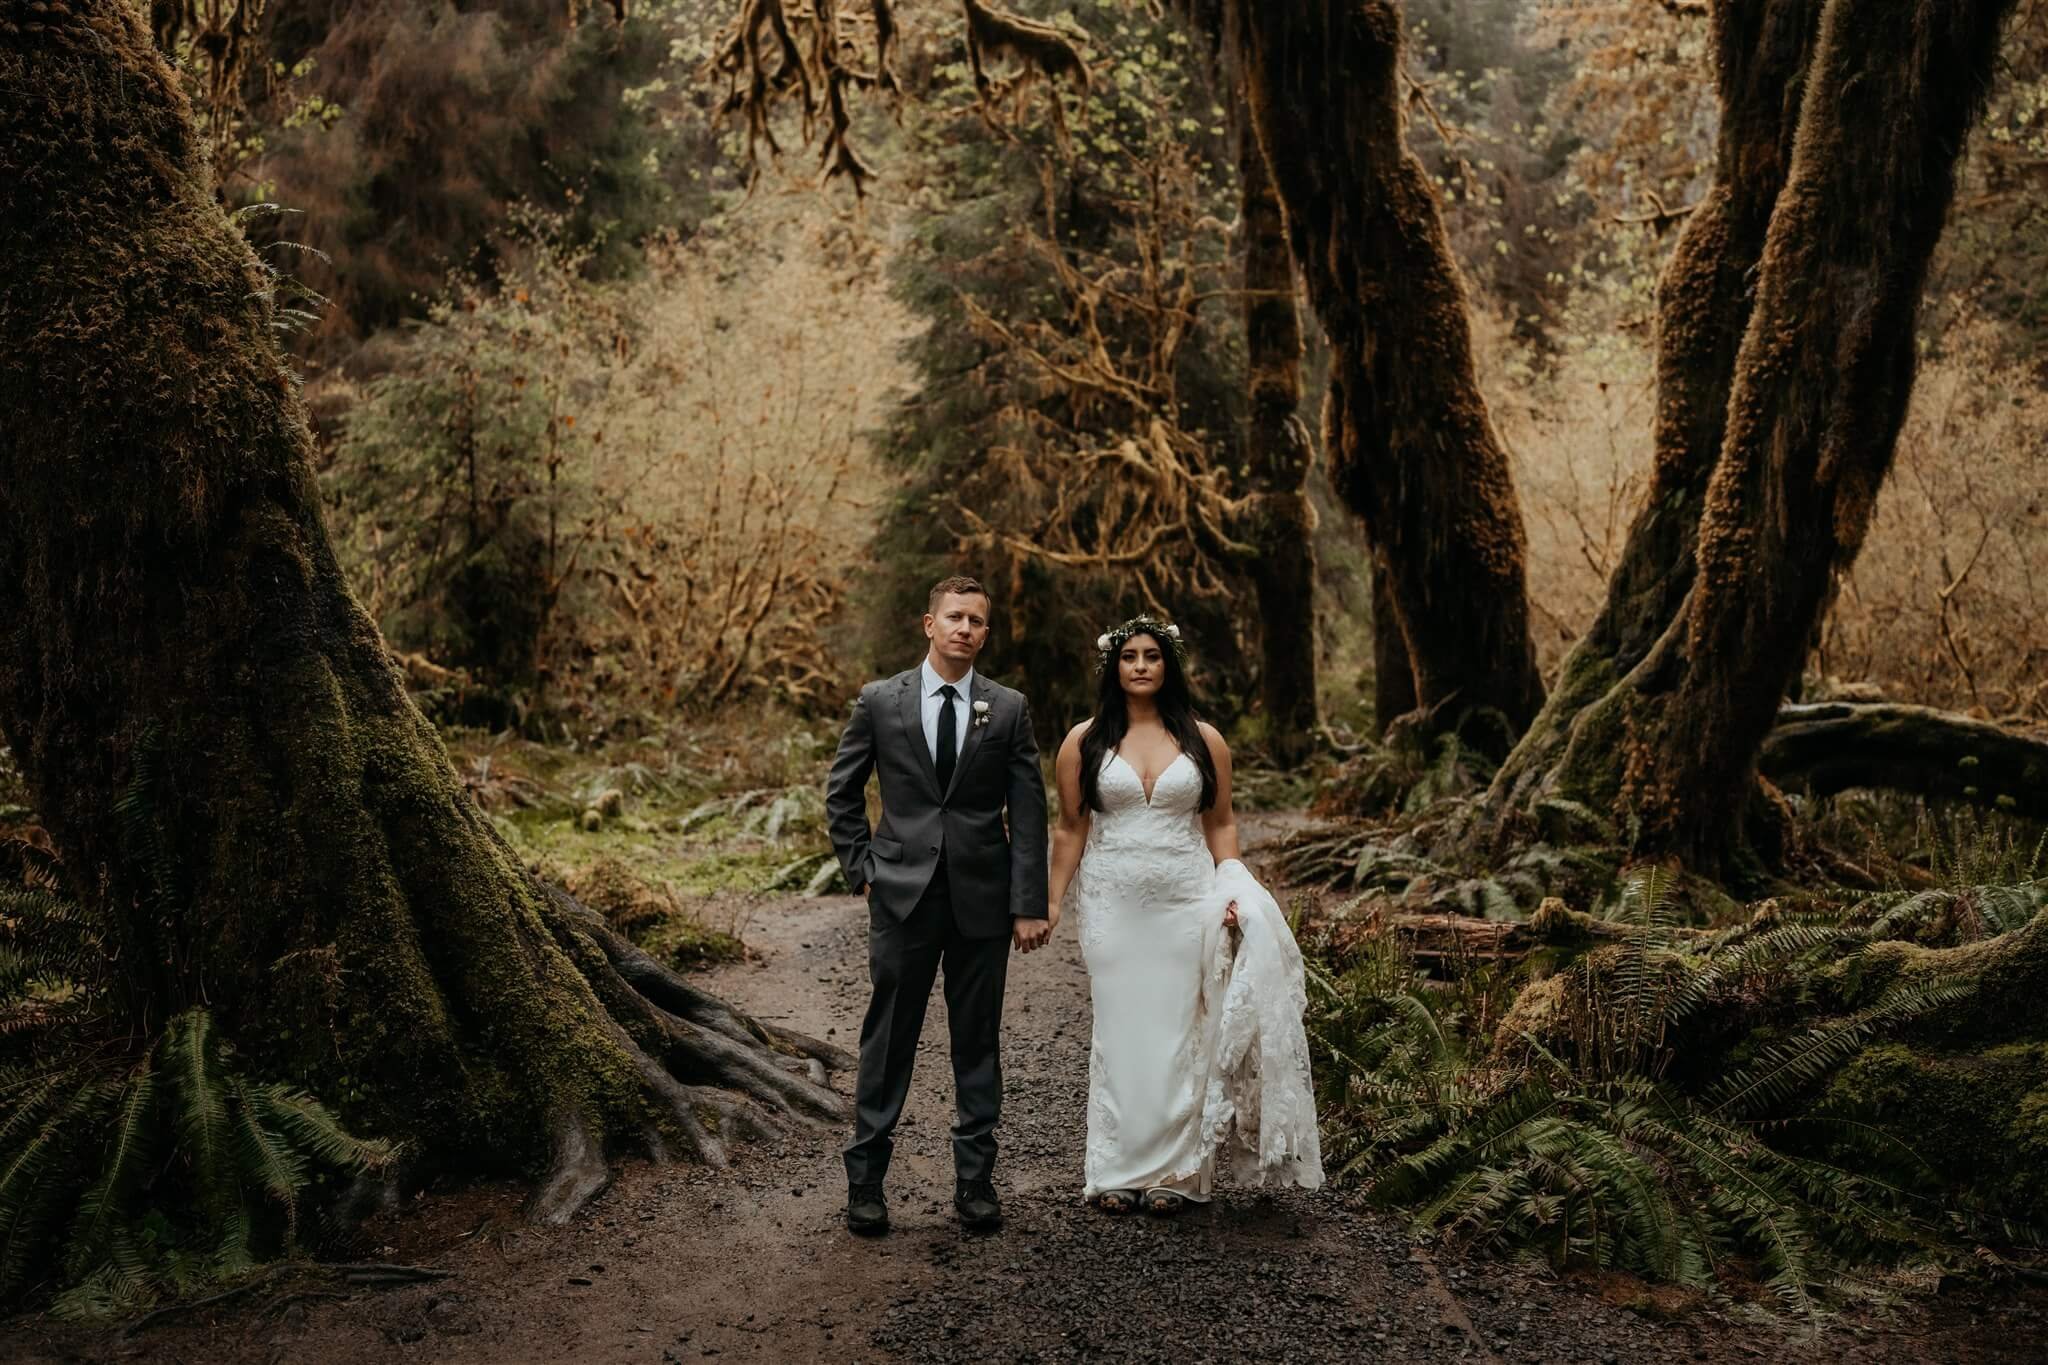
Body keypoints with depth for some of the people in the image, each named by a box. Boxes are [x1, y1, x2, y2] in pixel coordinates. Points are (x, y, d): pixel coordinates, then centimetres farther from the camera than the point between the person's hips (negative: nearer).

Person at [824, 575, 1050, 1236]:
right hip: (903, 894, -1)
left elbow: (1028, 811, 1)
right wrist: (862, 868, 3)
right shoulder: (879, 701, 2)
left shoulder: (1008, 709, 3)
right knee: (888, 1040, 4)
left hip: (983, 896, 1)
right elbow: (841, 792, 10)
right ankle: (865, 1181, 14)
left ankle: (975, 1181, 19)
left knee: (978, 1041, 9)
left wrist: (1029, 904, -4)